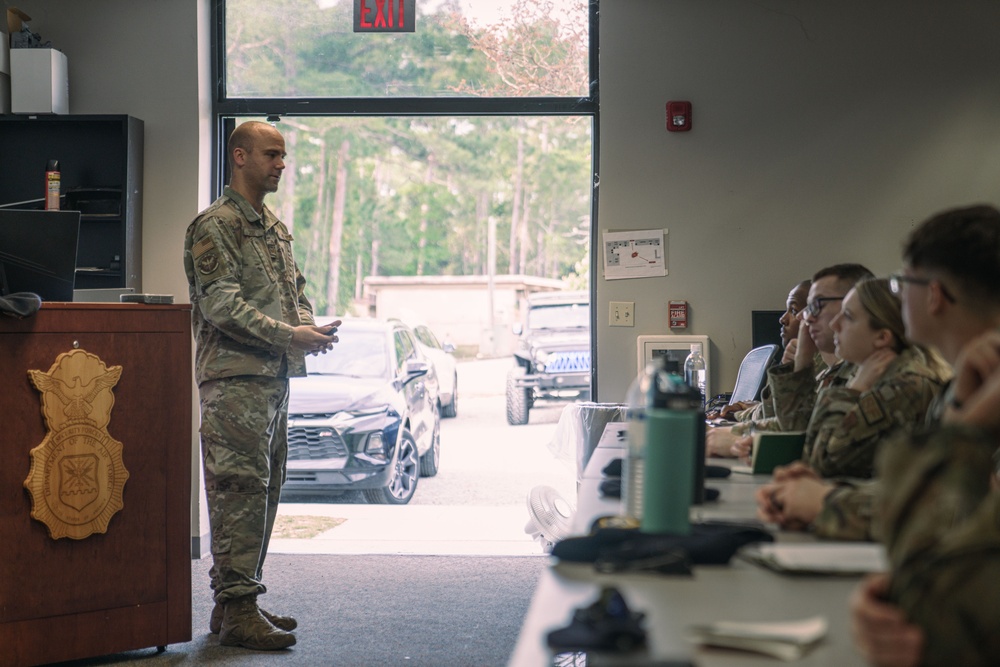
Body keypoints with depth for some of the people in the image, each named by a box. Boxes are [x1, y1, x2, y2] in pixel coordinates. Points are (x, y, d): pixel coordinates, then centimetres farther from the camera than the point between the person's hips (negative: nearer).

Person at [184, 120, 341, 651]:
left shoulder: (275, 228, 20)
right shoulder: (215, 224, -8)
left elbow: (296, 290, 23)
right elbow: (221, 304, -16)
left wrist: (308, 328, 1)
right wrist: (289, 335, -19)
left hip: (275, 377, 9)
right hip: (235, 377, -9)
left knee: (264, 491, 11)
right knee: (240, 491, -10)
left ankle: (238, 601, 19)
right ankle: (237, 612, -8)